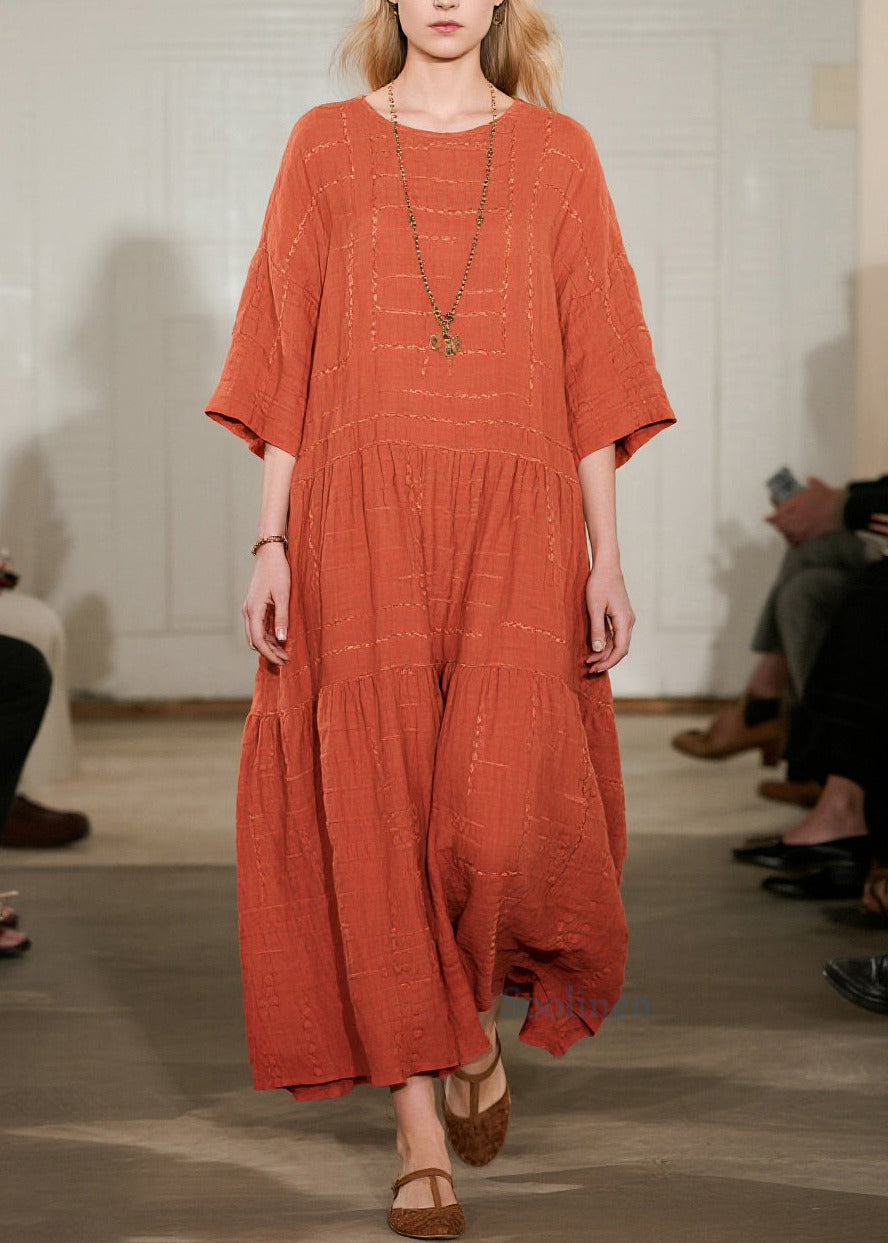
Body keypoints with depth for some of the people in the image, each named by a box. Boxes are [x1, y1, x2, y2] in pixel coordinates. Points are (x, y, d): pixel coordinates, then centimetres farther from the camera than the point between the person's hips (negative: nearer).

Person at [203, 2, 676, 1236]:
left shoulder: (557, 151, 10)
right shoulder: (327, 145, 10)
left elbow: (593, 363, 8)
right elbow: (287, 357, 8)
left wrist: (606, 554, 1)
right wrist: (272, 542, 0)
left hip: (514, 530, 0)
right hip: (360, 527, 1)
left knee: (501, 814, -13)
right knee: (375, 817, -3)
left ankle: (478, 1021, 19)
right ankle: (421, 1135, 6)